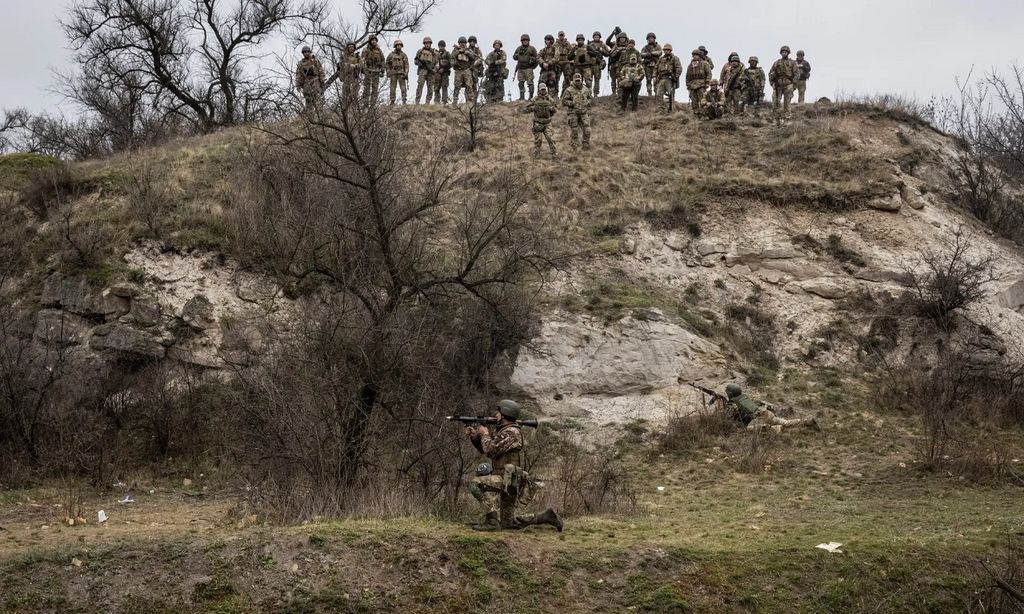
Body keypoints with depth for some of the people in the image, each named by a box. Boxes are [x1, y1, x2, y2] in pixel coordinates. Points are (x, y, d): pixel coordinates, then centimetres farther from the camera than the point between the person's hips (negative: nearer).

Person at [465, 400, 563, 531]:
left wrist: (485, 434, -3)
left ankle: (491, 520, -25)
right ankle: (546, 517, 16)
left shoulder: (511, 432, -13)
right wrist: (474, 436, 10)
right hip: (506, 482, 10)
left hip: (507, 480, -10)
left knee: (475, 484, -24)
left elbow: (490, 450, -19)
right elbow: (484, 450, 23)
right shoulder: (502, 431, 18)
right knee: (509, 523, 14)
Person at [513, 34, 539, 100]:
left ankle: (531, 97, -9)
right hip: (520, 69, 5)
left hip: (528, 68, -5)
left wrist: (532, 59, -14)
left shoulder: (532, 48, 3)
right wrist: (518, 54, 0)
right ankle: (522, 97, 12)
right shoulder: (519, 49, 16)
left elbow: (536, 58, 3)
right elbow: (514, 57, 17)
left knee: (530, 83, -9)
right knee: (521, 83, 6)